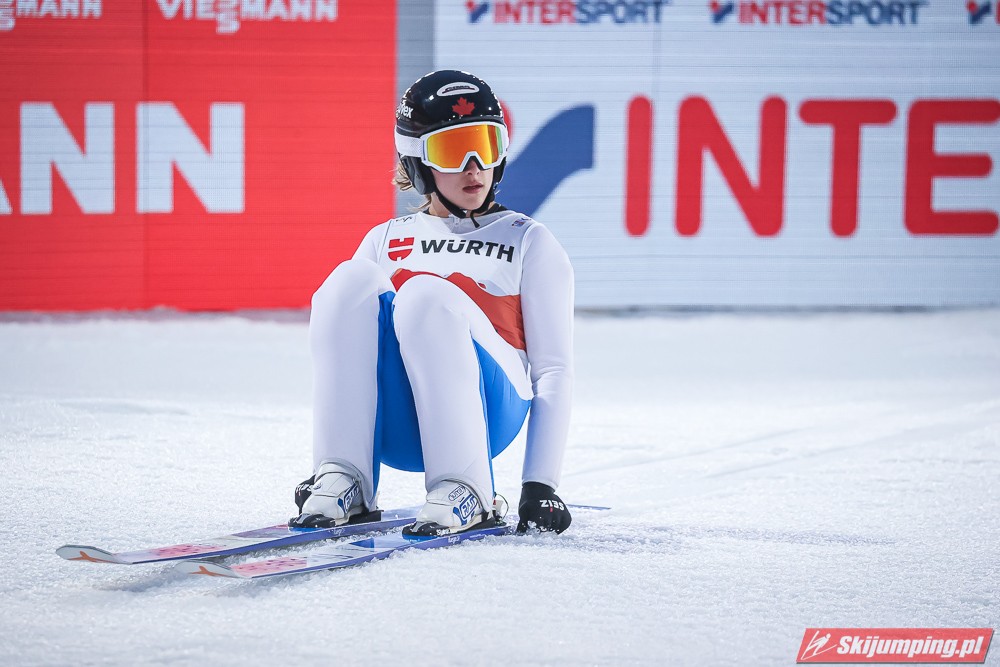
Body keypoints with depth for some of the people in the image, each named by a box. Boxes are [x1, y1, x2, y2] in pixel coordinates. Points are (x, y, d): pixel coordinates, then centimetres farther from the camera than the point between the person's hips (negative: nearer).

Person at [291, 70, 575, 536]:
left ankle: (465, 493, -29)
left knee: (427, 295, -30)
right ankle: (343, 480, -26)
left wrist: (541, 485, -4)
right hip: (391, 425, 3)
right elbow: (348, 348, 19)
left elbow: (554, 370, 8)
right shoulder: (386, 241, 23)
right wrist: (330, 461, 8)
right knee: (351, 282, -23)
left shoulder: (529, 243, 16)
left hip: (489, 417, -3)